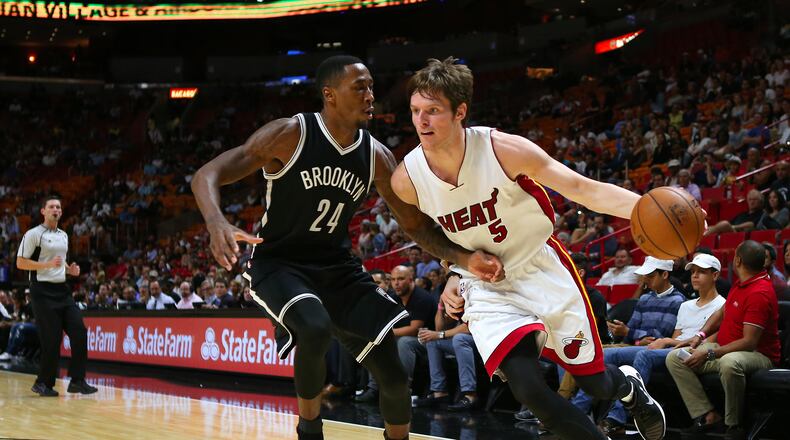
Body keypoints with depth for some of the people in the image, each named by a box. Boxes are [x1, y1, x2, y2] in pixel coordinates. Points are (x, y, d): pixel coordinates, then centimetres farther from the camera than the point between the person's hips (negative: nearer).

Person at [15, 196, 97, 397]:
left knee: (79, 331, -4)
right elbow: (20, 262, -11)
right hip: (43, 291, -7)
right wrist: (48, 264, -21)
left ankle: (77, 381, 1)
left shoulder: (63, 235, 16)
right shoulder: (34, 234, -7)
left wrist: (69, 269, 7)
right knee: (52, 339, -8)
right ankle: (43, 383, 7)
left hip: (62, 290, 7)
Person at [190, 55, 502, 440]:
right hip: (279, 264, -5)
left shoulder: (377, 157, -4)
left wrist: (464, 258, -15)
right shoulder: (290, 135, -18)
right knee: (315, 330, -36)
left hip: (338, 267, 5)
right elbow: (207, 175, -21)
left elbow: (415, 224, 3)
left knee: (393, 376, -3)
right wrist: (217, 224, -43)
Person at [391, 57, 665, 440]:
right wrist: (454, 276, -5)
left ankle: (629, 385, 48)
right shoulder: (406, 180, -15)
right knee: (527, 388, -20)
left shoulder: (503, 150, -23)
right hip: (486, 288, 1)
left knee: (595, 384, 9)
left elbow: (581, 188, -22)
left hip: (541, 270, -1)